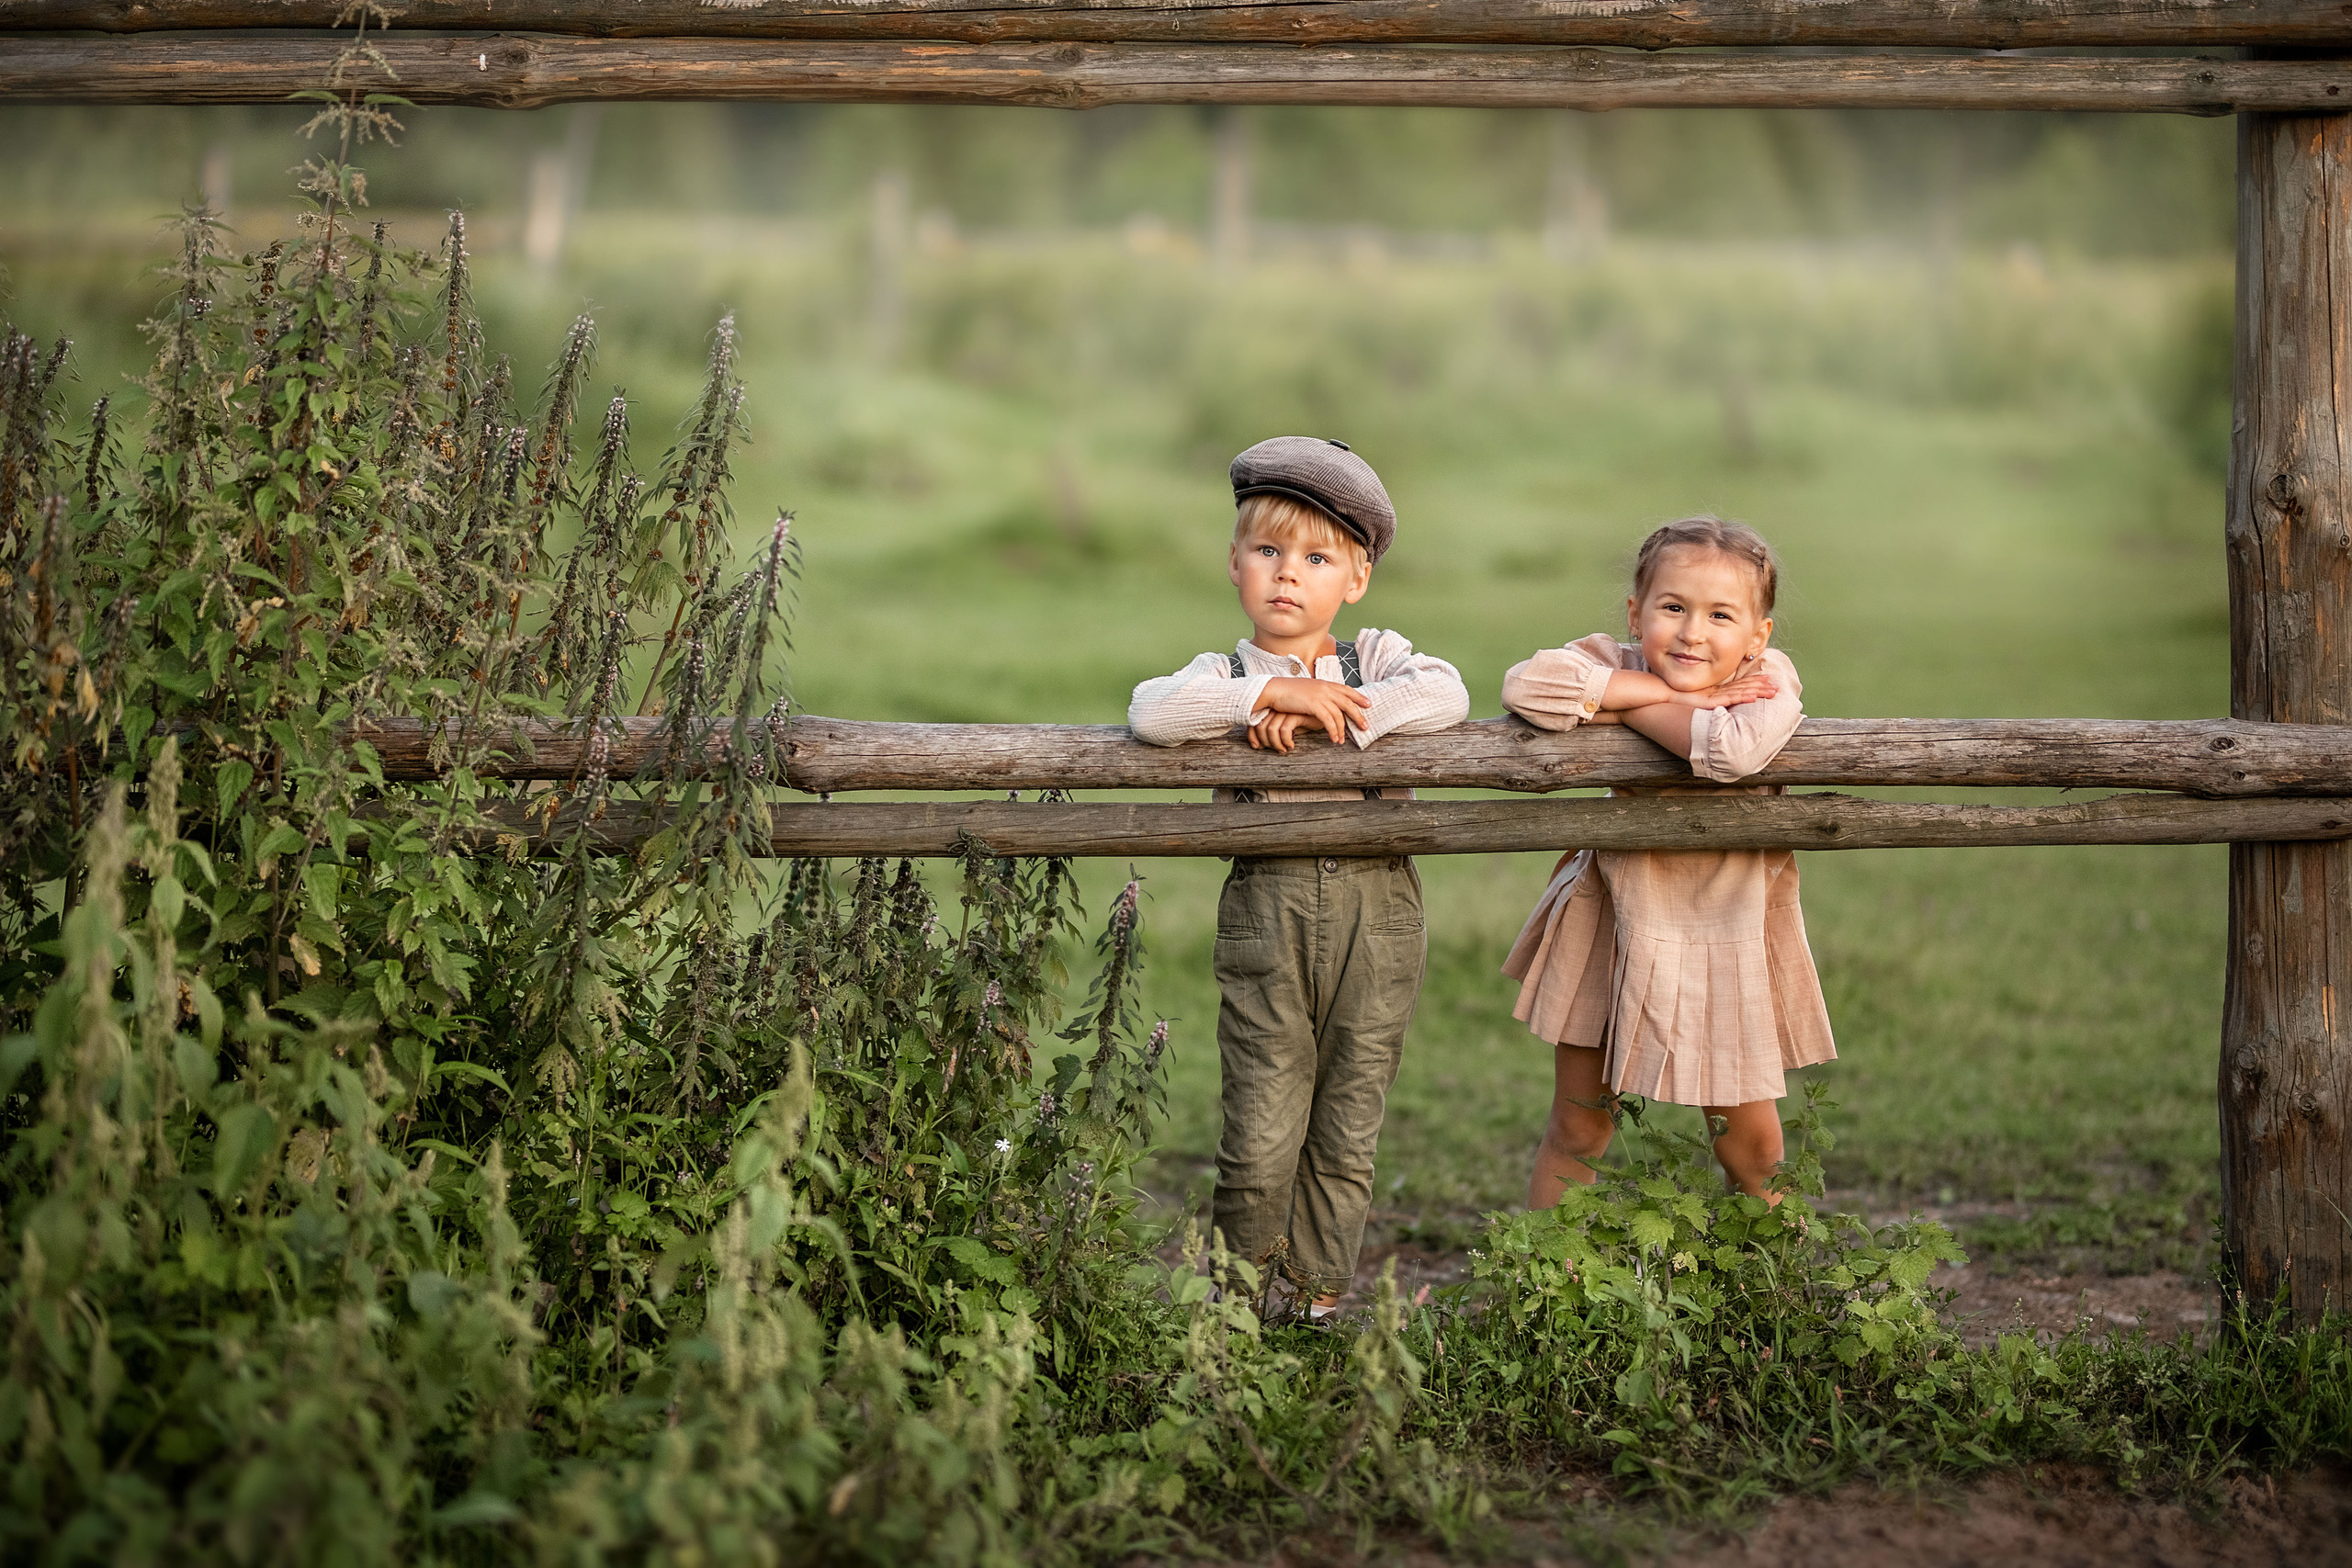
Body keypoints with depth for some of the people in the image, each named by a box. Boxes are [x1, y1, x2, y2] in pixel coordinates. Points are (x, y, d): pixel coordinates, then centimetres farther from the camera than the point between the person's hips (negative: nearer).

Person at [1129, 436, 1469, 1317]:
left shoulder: (1375, 658, 10)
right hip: (1267, 919, -1)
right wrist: (1272, 692, -19)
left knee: (1347, 1135, 7)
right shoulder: (1227, 675, 6)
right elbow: (1151, 713, -15)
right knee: (1261, 1135, -2)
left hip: (1375, 917, 1)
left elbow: (1445, 696, -12)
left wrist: (1327, 718, -16)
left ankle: (1318, 1295, 22)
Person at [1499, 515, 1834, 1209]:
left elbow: (1733, 751, -40)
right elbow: (1526, 686, -32)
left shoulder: (1768, 679, -18)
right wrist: (1665, 694, -30)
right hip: (1614, 924, 1)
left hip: (1728, 932, -1)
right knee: (1576, 1130, 12)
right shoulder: (1619, 663, -13)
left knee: (1751, 1141, 10)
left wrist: (1620, 703, -27)